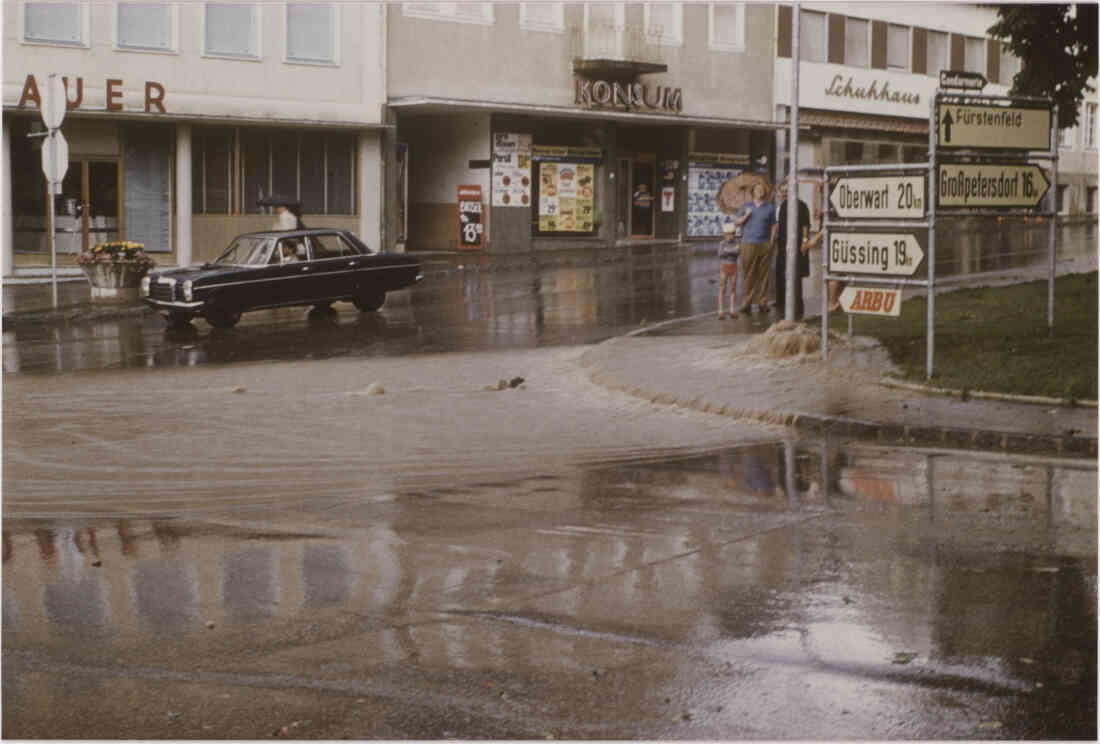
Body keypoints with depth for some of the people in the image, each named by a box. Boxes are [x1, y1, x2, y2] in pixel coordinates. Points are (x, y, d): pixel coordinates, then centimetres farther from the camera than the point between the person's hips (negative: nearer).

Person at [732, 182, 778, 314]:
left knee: (764, 275, -1)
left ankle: (762, 302, 4)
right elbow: (736, 222, 12)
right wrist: (746, 216, -5)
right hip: (748, 244, 0)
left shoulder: (770, 207, 11)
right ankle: (747, 302, 0)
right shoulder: (746, 206, 12)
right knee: (749, 274, -3)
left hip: (765, 244, 0)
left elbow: (773, 225, 9)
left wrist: (772, 242, -1)